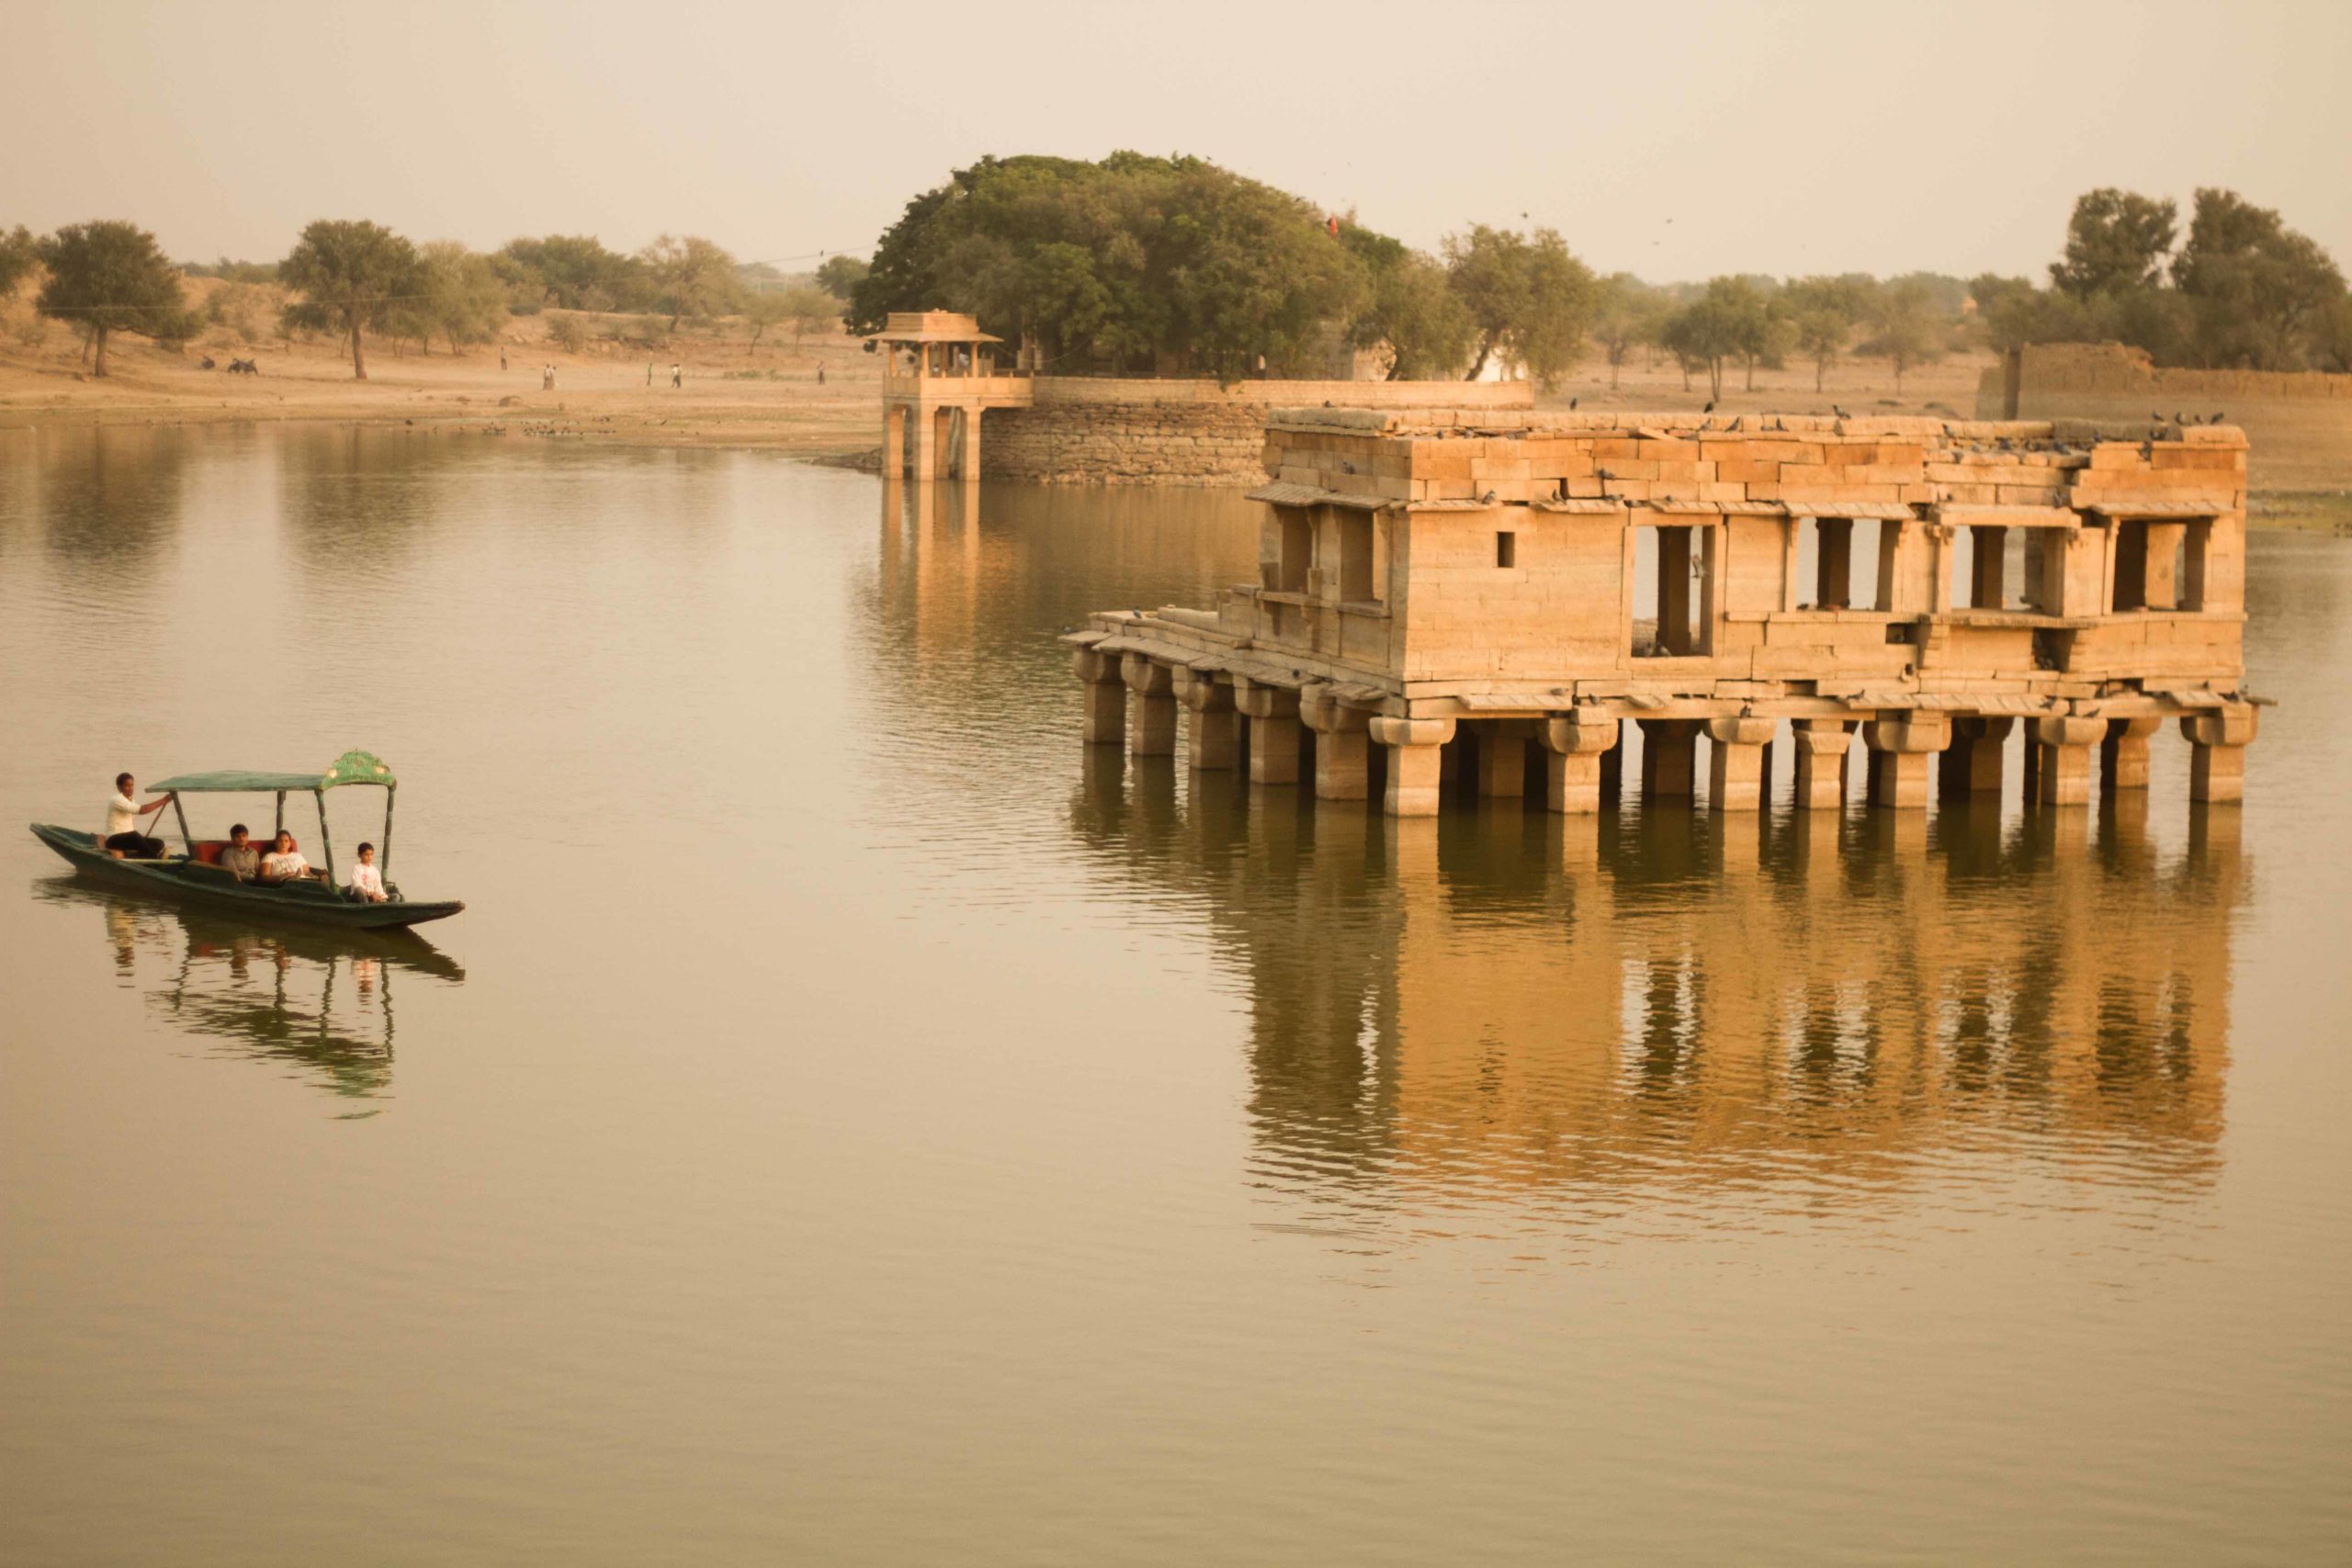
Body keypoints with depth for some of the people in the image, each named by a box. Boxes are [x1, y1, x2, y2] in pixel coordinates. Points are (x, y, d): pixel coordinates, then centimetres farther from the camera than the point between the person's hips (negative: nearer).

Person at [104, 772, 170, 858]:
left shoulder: (131, 800, 17)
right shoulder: (117, 800, -13)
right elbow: (141, 810, -25)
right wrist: (163, 801, -27)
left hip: (128, 839, 9)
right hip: (115, 839, -9)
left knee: (158, 844, -10)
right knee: (134, 836, -39)